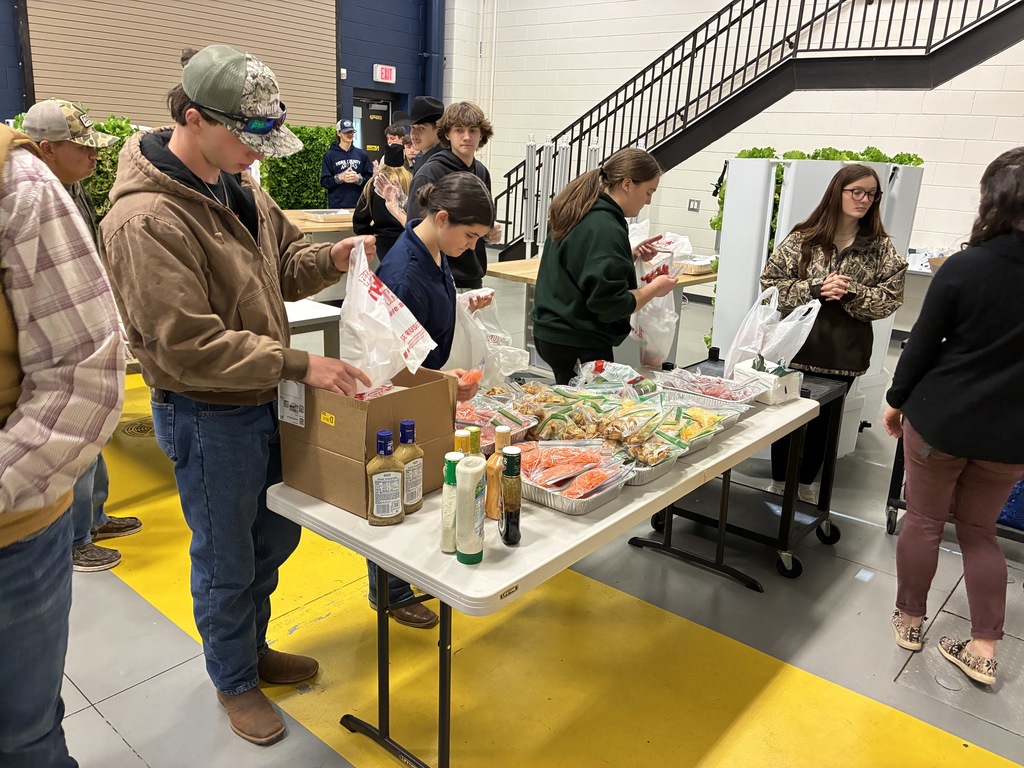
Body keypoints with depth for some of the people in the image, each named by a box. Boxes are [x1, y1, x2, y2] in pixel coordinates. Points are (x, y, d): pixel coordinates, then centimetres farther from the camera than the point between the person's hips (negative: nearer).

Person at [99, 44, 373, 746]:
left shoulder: (238, 185, 3)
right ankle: (235, 681, 38)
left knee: (276, 539, 23)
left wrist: (333, 258, -7)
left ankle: (254, 648, 47)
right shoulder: (146, 220, -24)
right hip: (207, 418, -8)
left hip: (264, 401, 8)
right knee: (227, 562, 12)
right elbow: (188, 346, -27)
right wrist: (299, 364, -28)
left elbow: (284, 261, 14)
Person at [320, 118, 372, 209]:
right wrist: (339, 177, -16)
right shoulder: (329, 155, 4)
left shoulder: (361, 154, 10)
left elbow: (370, 178, 8)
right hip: (337, 205, -2)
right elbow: (324, 181, 0)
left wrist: (359, 178, -12)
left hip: (358, 204, 2)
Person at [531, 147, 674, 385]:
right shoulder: (605, 228, -20)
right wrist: (653, 289, -9)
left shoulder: (580, 214, 8)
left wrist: (630, 256, 12)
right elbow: (608, 303, -22)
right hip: (578, 345, -10)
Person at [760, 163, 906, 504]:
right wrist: (815, 289, -17)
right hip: (796, 345, -1)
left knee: (823, 421, 14)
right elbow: (770, 281, -5)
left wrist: (852, 293, -18)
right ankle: (778, 481, 29)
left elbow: (890, 298, -1)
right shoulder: (803, 238, -4)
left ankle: (806, 483, 34)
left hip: (844, 353, 2)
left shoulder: (880, 247, 1)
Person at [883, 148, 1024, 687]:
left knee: (923, 521, 14)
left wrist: (897, 400, 4)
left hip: (941, 419, -3)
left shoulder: (965, 267, -15)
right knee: (979, 531, 18)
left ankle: (909, 619, 28)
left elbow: (924, 343, -9)